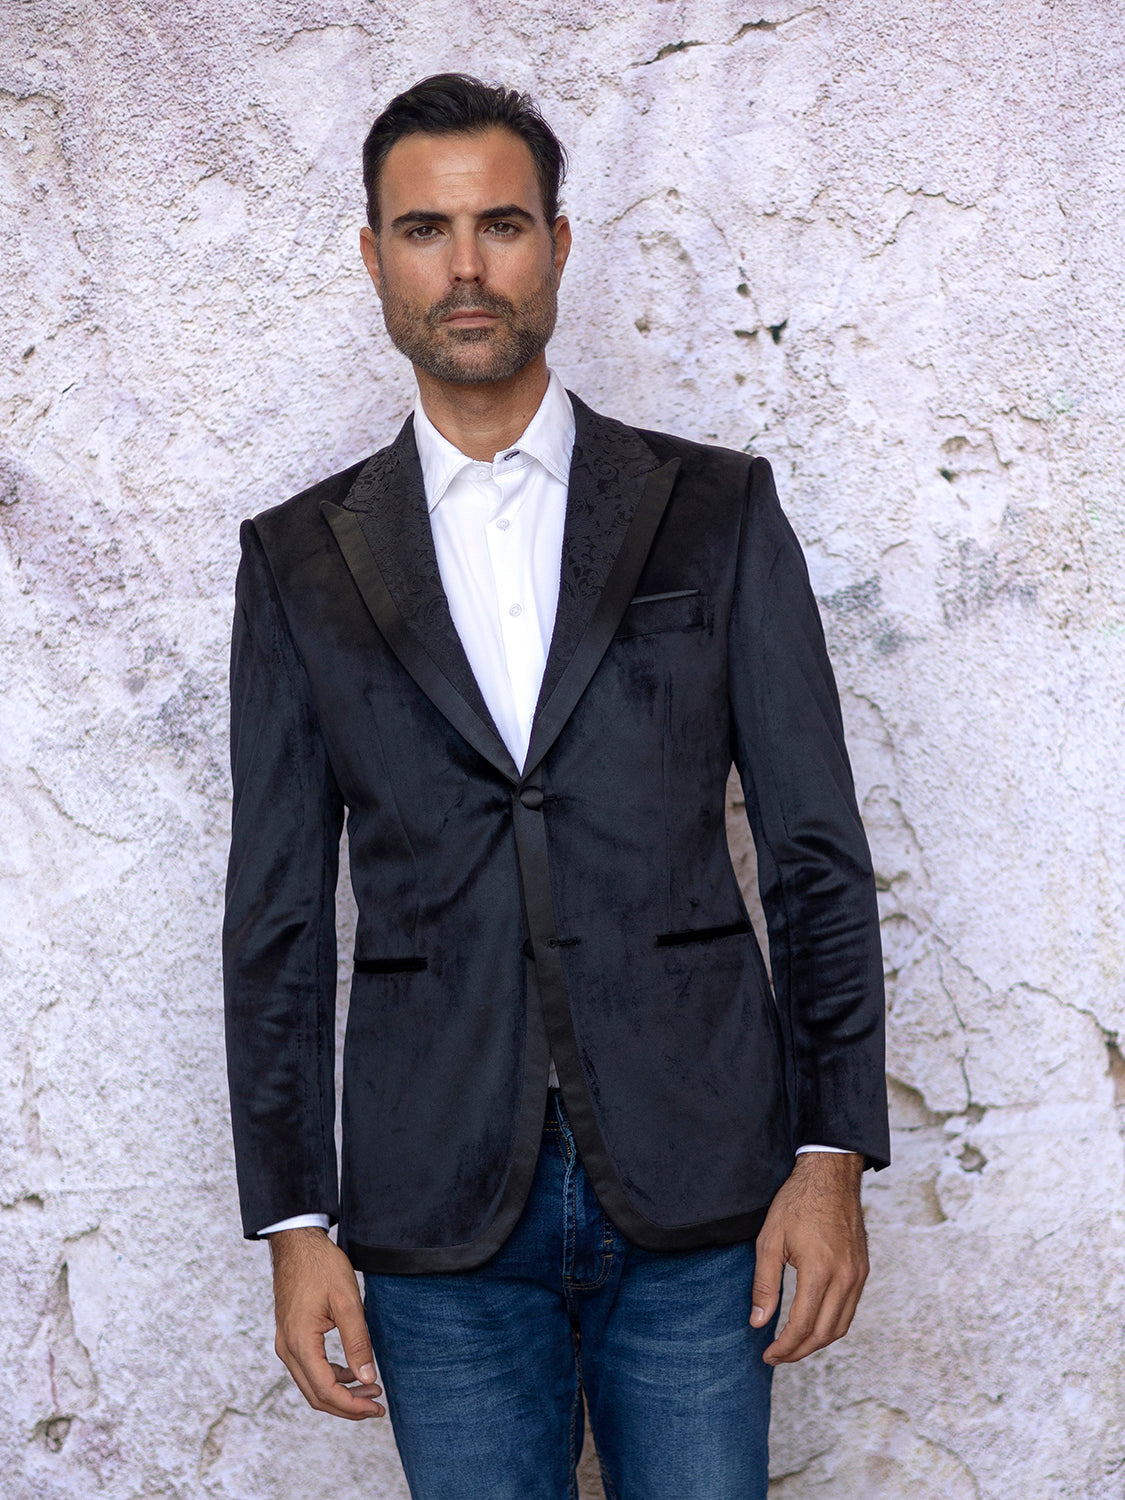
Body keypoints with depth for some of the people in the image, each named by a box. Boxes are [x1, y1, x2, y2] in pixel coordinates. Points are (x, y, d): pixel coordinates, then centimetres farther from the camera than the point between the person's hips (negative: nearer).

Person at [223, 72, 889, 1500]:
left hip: (695, 1192, 0)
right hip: (439, 1212, 1)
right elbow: (278, 911, 7)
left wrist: (833, 1154, -4)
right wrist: (293, 1222, 2)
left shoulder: (715, 512, 5)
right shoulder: (302, 562, 7)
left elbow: (817, 848, 3)